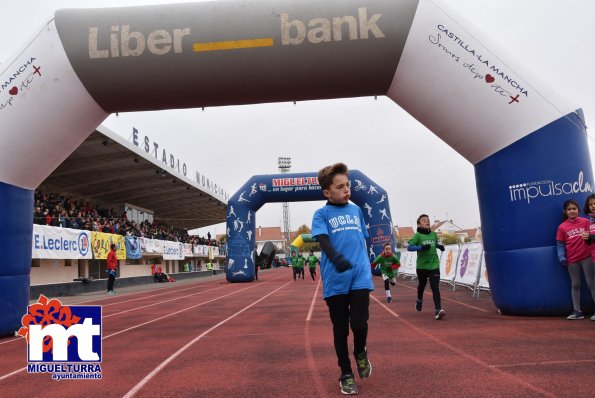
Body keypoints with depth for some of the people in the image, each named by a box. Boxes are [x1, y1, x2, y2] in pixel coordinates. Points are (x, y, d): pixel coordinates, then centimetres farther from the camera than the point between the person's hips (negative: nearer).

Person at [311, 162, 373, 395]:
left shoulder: (356, 210, 14)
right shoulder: (322, 214, 1)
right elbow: (323, 240, -15)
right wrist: (336, 258, -34)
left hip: (360, 277, 2)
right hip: (336, 280, -2)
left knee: (359, 323, -9)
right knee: (340, 330, 8)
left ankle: (360, 352, 26)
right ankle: (346, 374, 27)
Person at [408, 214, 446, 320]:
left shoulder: (434, 234, 4)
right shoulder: (417, 235, -9)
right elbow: (409, 247, -17)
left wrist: (439, 246, 2)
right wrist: (421, 247, -30)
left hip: (434, 265, 2)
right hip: (421, 266, -2)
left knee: (435, 287, -10)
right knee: (421, 285, 19)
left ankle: (438, 310, -16)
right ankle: (419, 300, 48)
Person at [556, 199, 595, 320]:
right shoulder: (562, 227, 0)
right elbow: (560, 244, 2)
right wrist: (562, 258, -7)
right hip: (572, 260, 1)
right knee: (575, 285, 10)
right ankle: (577, 311, 18)